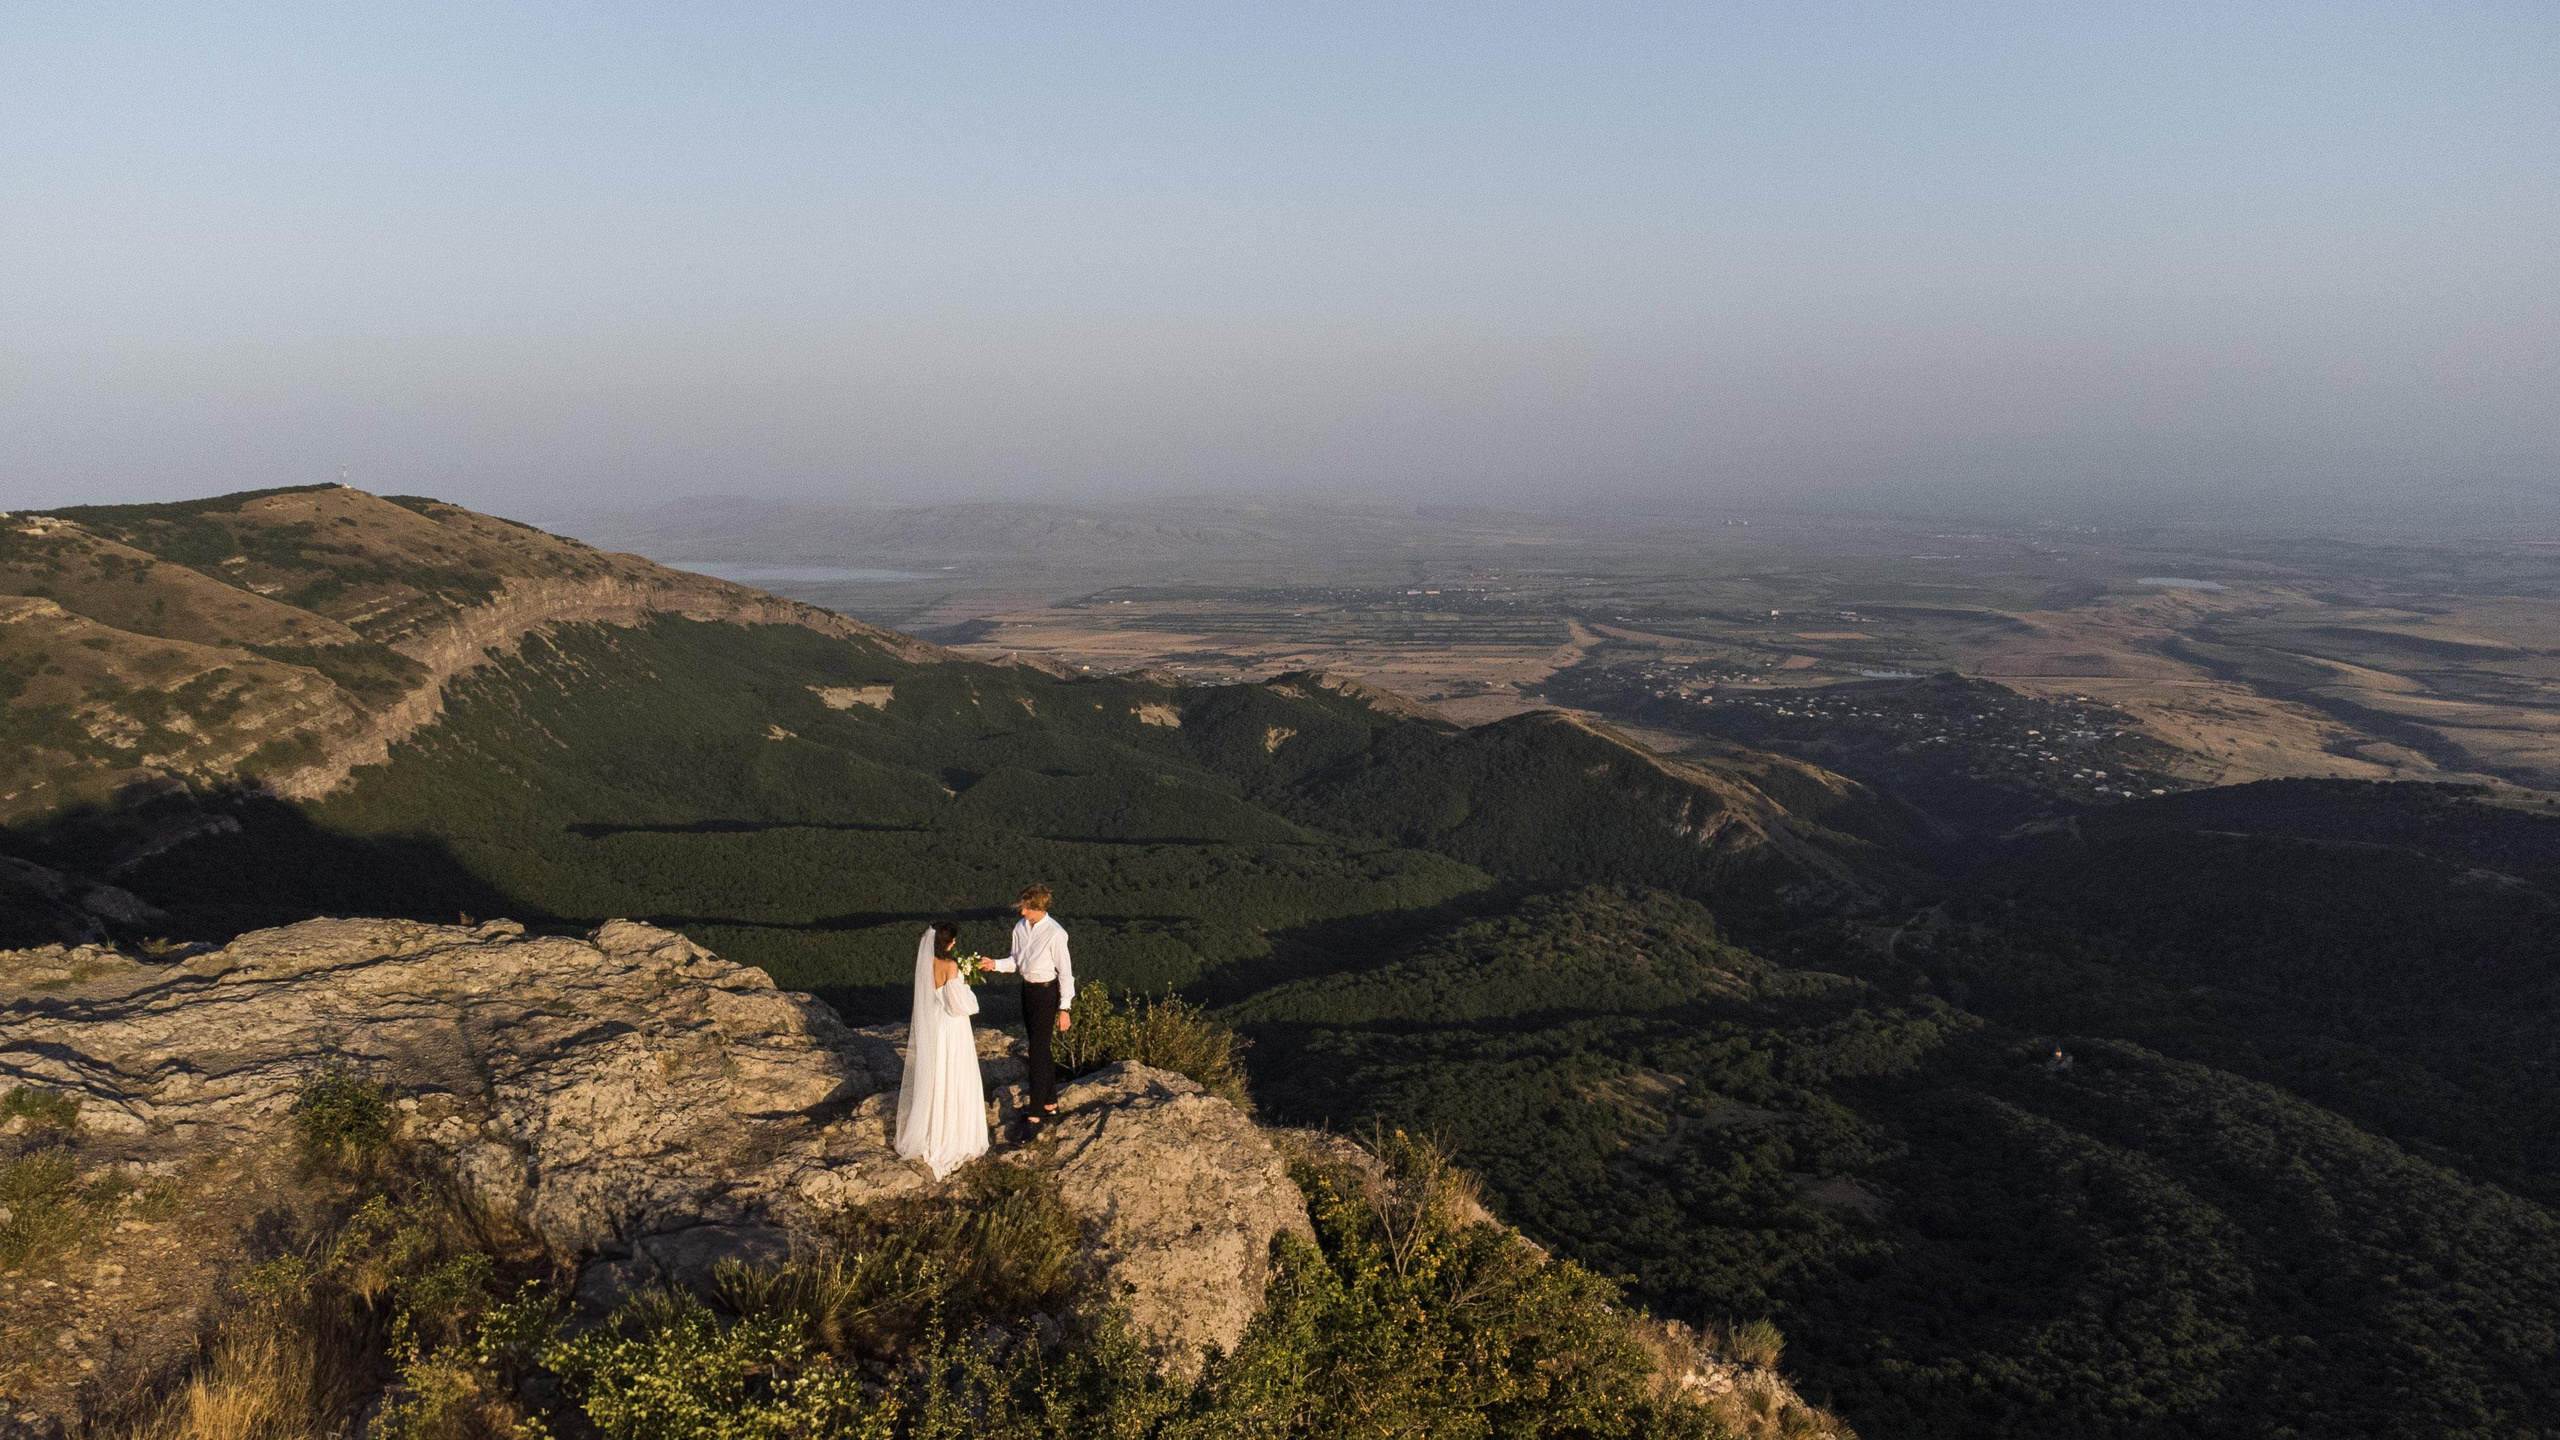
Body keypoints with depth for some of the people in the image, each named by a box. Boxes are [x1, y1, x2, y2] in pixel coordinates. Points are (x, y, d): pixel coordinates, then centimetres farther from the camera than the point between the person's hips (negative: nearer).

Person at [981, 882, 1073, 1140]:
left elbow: (1065, 972, -15)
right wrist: (996, 964, -10)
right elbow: (1016, 961, 11)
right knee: (1041, 1050, 17)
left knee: (1038, 1052, -6)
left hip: (1047, 993, -7)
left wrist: (1065, 1009, -14)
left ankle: (1035, 1116, 1)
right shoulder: (1020, 927, 0)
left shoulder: (1055, 933, -20)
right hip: (1028, 989, 7)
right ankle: (1050, 1105, 31)